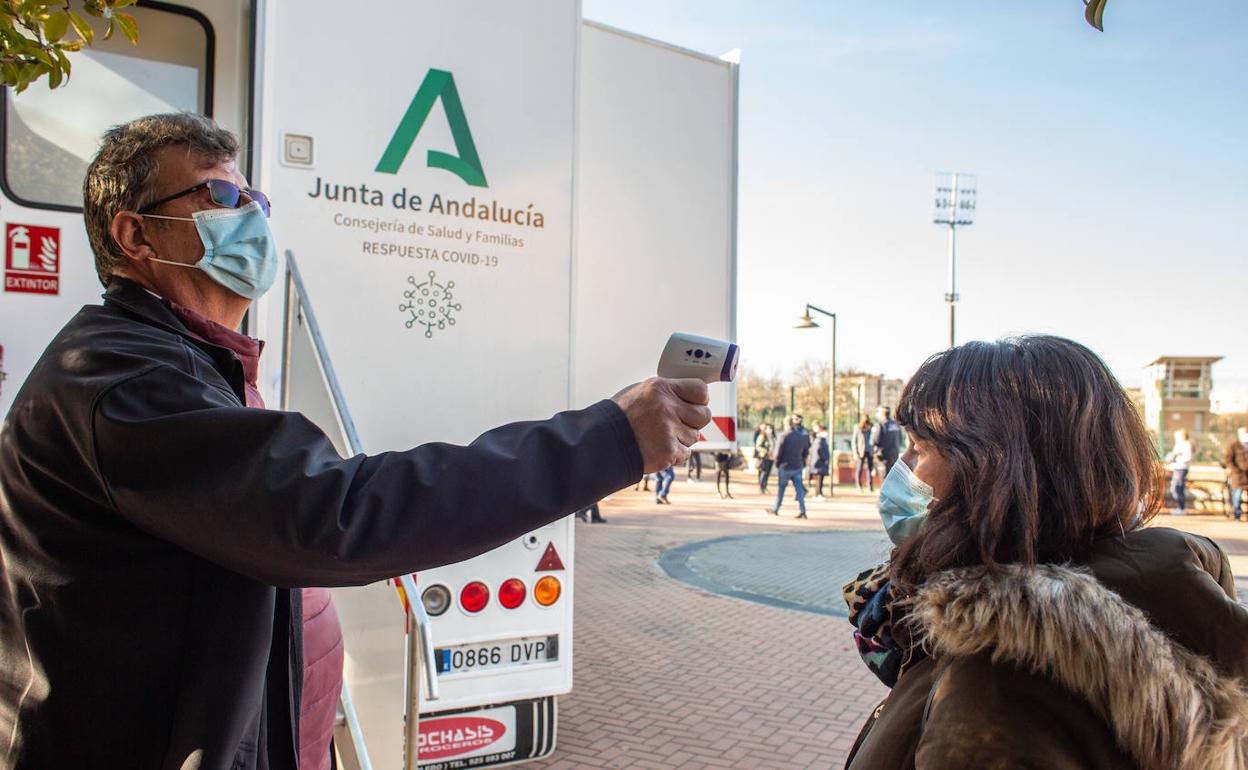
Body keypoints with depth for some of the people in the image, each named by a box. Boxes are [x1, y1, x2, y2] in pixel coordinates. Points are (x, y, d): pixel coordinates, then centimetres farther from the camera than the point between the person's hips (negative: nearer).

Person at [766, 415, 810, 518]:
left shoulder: (783, 436, -14)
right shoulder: (802, 436, 3)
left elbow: (778, 452, -14)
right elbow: (806, 452, 9)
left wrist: (777, 463, 2)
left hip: (785, 467, -4)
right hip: (798, 466, 4)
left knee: (781, 488, 8)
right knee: (799, 488, 5)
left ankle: (775, 509, 20)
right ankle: (802, 511, -2)